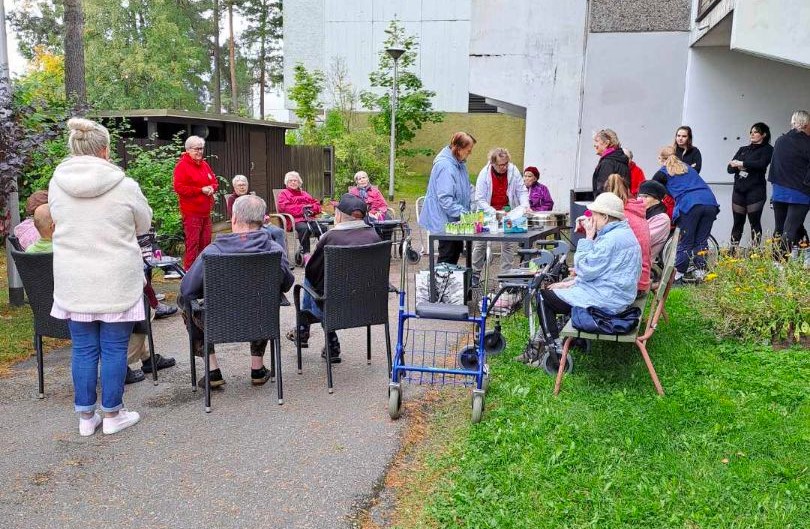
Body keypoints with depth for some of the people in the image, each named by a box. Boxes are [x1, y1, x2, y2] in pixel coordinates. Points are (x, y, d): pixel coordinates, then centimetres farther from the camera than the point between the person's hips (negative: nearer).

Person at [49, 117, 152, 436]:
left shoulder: (56, 184, -2)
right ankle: (112, 415, 19)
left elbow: (59, 222, 14)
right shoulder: (124, 186, -12)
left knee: (83, 349, 12)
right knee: (114, 348, 8)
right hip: (117, 282, -3)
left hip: (73, 282, 4)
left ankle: (86, 416, 23)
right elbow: (144, 225, 3)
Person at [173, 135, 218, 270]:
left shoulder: (205, 165, 17)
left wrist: (212, 188, -3)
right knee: (193, 242, -8)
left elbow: (214, 181, 22)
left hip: (206, 211, 8)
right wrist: (201, 190, -16)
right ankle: (189, 268, -1)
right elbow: (179, 188, -16)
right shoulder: (182, 165, -7)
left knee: (206, 241, 11)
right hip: (191, 212, -8)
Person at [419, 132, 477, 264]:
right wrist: (462, 212, -28)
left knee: (457, 249, 17)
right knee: (447, 256, -2)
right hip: (445, 220, -10)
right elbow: (445, 198, -27)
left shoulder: (459, 163, 8)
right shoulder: (445, 166, -23)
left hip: (455, 219, 10)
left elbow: (465, 189, 23)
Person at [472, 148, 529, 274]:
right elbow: (479, 199, -15)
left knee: (509, 244, -2)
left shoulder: (513, 170, -9)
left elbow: (522, 191, -1)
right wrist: (493, 213, -26)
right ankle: (475, 273, 14)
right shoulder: (484, 174, -14)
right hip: (488, 213, -1)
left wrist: (525, 205, -20)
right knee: (480, 243, 0)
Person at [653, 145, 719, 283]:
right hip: (710, 202, 5)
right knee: (701, 242, 11)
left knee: (685, 243, 2)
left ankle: (678, 276, 6)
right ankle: (701, 274, 10)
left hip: (689, 205, -5)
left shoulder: (663, 172, 13)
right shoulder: (688, 167, 31)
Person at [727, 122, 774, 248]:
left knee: (754, 222, -5)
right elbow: (730, 168, 9)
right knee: (738, 222, 4)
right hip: (739, 190, 4)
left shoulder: (767, 149, 4)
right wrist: (737, 167, -12)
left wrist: (742, 164, -11)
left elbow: (761, 164, -15)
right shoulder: (743, 149, 19)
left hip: (755, 191, -4)